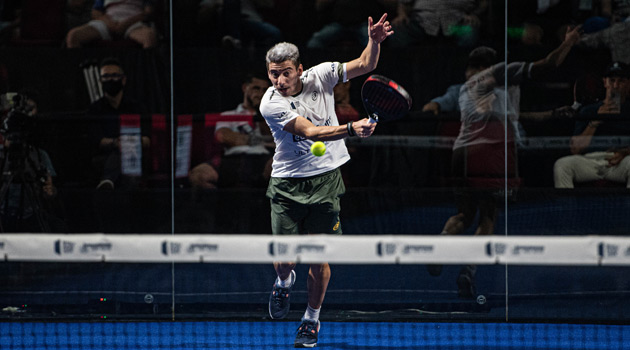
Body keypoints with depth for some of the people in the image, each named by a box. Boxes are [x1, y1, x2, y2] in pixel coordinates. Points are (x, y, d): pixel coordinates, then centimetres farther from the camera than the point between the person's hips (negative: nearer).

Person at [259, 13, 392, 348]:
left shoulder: (319, 76, -3)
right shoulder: (270, 104, -14)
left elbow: (365, 65, 4)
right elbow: (309, 131, -24)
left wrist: (374, 40, -17)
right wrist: (350, 129, -37)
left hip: (325, 180, 2)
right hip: (287, 185, -2)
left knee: (319, 260, 0)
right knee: (286, 259, -5)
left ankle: (312, 319, 20)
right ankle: (284, 283, 32)